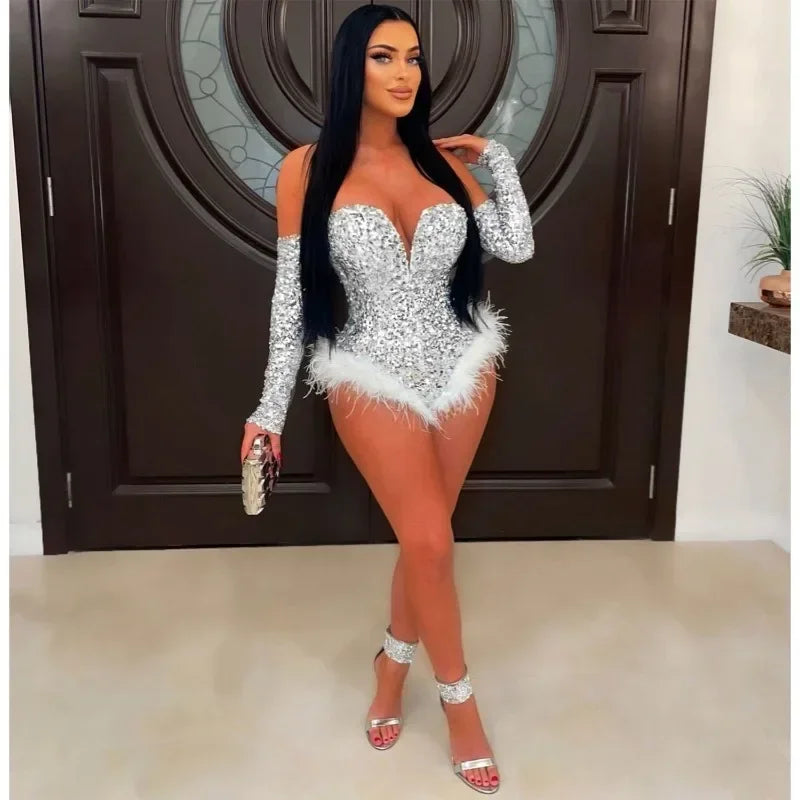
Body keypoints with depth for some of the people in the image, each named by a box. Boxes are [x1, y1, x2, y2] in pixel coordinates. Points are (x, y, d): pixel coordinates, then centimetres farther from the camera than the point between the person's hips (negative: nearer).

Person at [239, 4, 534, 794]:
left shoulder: (441, 160, 3)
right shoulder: (308, 168, -7)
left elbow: (516, 248, 0)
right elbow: (292, 293, -5)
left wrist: (497, 158, -1)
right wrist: (271, 405, -4)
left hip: (462, 371, 4)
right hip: (376, 382, -3)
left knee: (421, 538, 12)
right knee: (430, 543, -6)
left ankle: (392, 665, 38)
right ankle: (459, 700, 19)